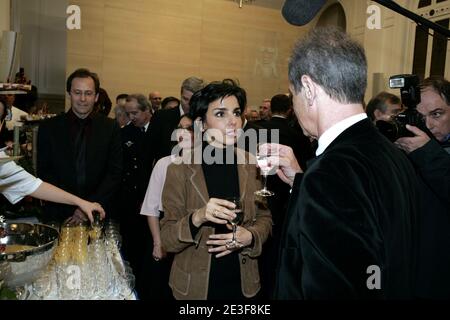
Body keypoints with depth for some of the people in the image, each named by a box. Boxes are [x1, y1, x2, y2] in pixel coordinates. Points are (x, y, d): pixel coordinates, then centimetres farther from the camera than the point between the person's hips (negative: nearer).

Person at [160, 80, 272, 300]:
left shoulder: (251, 165, -6)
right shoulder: (180, 170, -13)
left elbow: (264, 218, 5)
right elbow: (167, 240, -10)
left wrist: (249, 236, -14)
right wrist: (197, 218, -28)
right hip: (195, 286, -2)